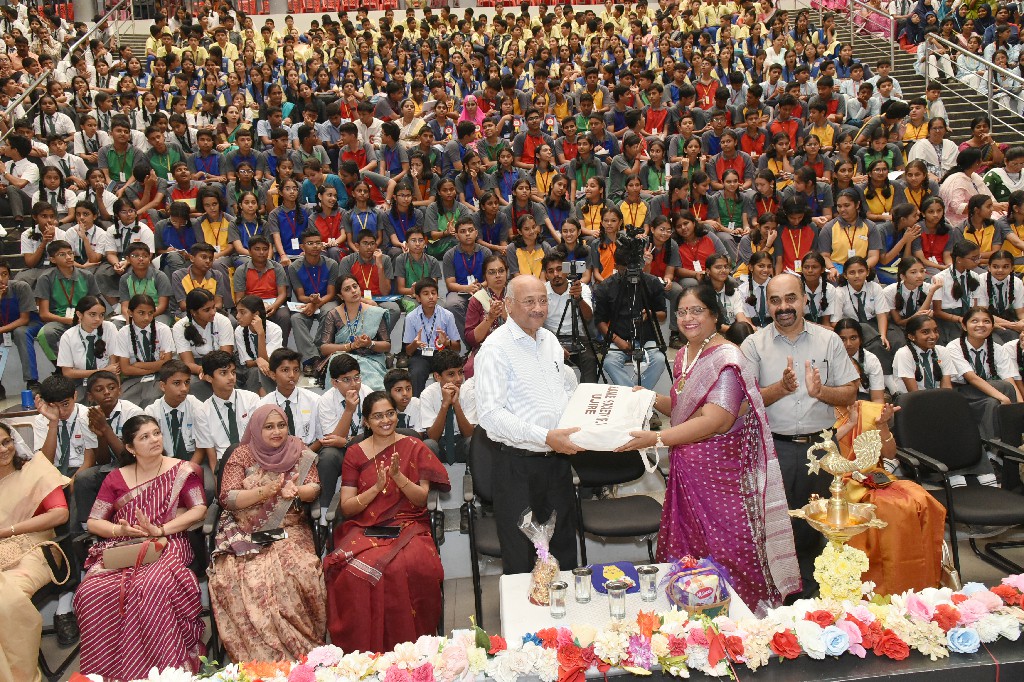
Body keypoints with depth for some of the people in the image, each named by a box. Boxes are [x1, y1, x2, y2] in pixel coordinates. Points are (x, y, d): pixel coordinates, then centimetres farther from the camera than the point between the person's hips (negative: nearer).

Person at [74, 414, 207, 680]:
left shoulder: (182, 471, 8)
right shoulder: (115, 479, 15)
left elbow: (199, 509, -2)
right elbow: (93, 523, 13)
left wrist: (160, 530, -13)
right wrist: (121, 530, -8)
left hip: (166, 546, -3)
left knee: (150, 587, -37)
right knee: (92, 593, -28)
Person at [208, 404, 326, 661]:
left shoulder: (300, 453, 9)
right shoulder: (242, 455, 5)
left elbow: (314, 489, 4)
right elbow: (228, 498, -3)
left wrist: (295, 491, -19)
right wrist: (263, 491, -17)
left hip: (289, 531, 0)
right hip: (245, 534, 0)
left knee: (300, 572, -30)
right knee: (233, 577, -28)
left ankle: (301, 651, -12)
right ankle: (260, 658, -14)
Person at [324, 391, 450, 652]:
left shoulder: (414, 448, 9)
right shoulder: (355, 454, 10)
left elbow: (422, 498, 2)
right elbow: (346, 507, 3)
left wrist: (398, 477, -15)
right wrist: (376, 488, -13)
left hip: (407, 527, -1)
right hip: (364, 530, 1)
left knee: (407, 567, -34)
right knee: (354, 571, -32)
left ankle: (405, 647, -15)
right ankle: (363, 650, -13)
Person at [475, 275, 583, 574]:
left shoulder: (550, 340, 10)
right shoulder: (496, 348, -14)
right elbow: (490, 414, -23)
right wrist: (545, 436, -31)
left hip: (557, 460, 7)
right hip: (518, 467, -7)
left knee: (564, 550, 18)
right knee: (522, 561, 7)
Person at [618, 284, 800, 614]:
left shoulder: (726, 358, -16)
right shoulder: (683, 356, 11)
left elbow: (715, 420, -24)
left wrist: (657, 438, -29)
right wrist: (651, 398, 5)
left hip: (720, 471, -8)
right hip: (687, 469, 9)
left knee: (725, 553, -2)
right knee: (686, 550, 14)